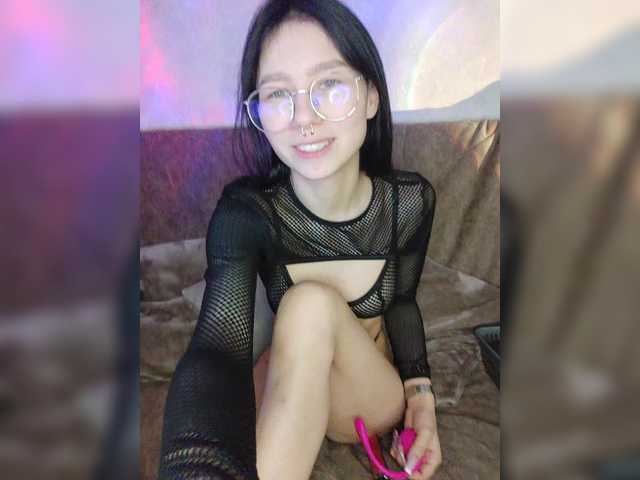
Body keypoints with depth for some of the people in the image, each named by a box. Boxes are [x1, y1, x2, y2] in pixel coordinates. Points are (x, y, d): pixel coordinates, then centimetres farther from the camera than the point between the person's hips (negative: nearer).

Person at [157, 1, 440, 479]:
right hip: (283, 393, -1)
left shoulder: (412, 201, -16)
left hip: (377, 397, 1)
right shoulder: (244, 212, -23)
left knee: (311, 304, -33)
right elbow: (217, 352, -39)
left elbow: (402, 301, 1)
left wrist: (422, 395, -14)